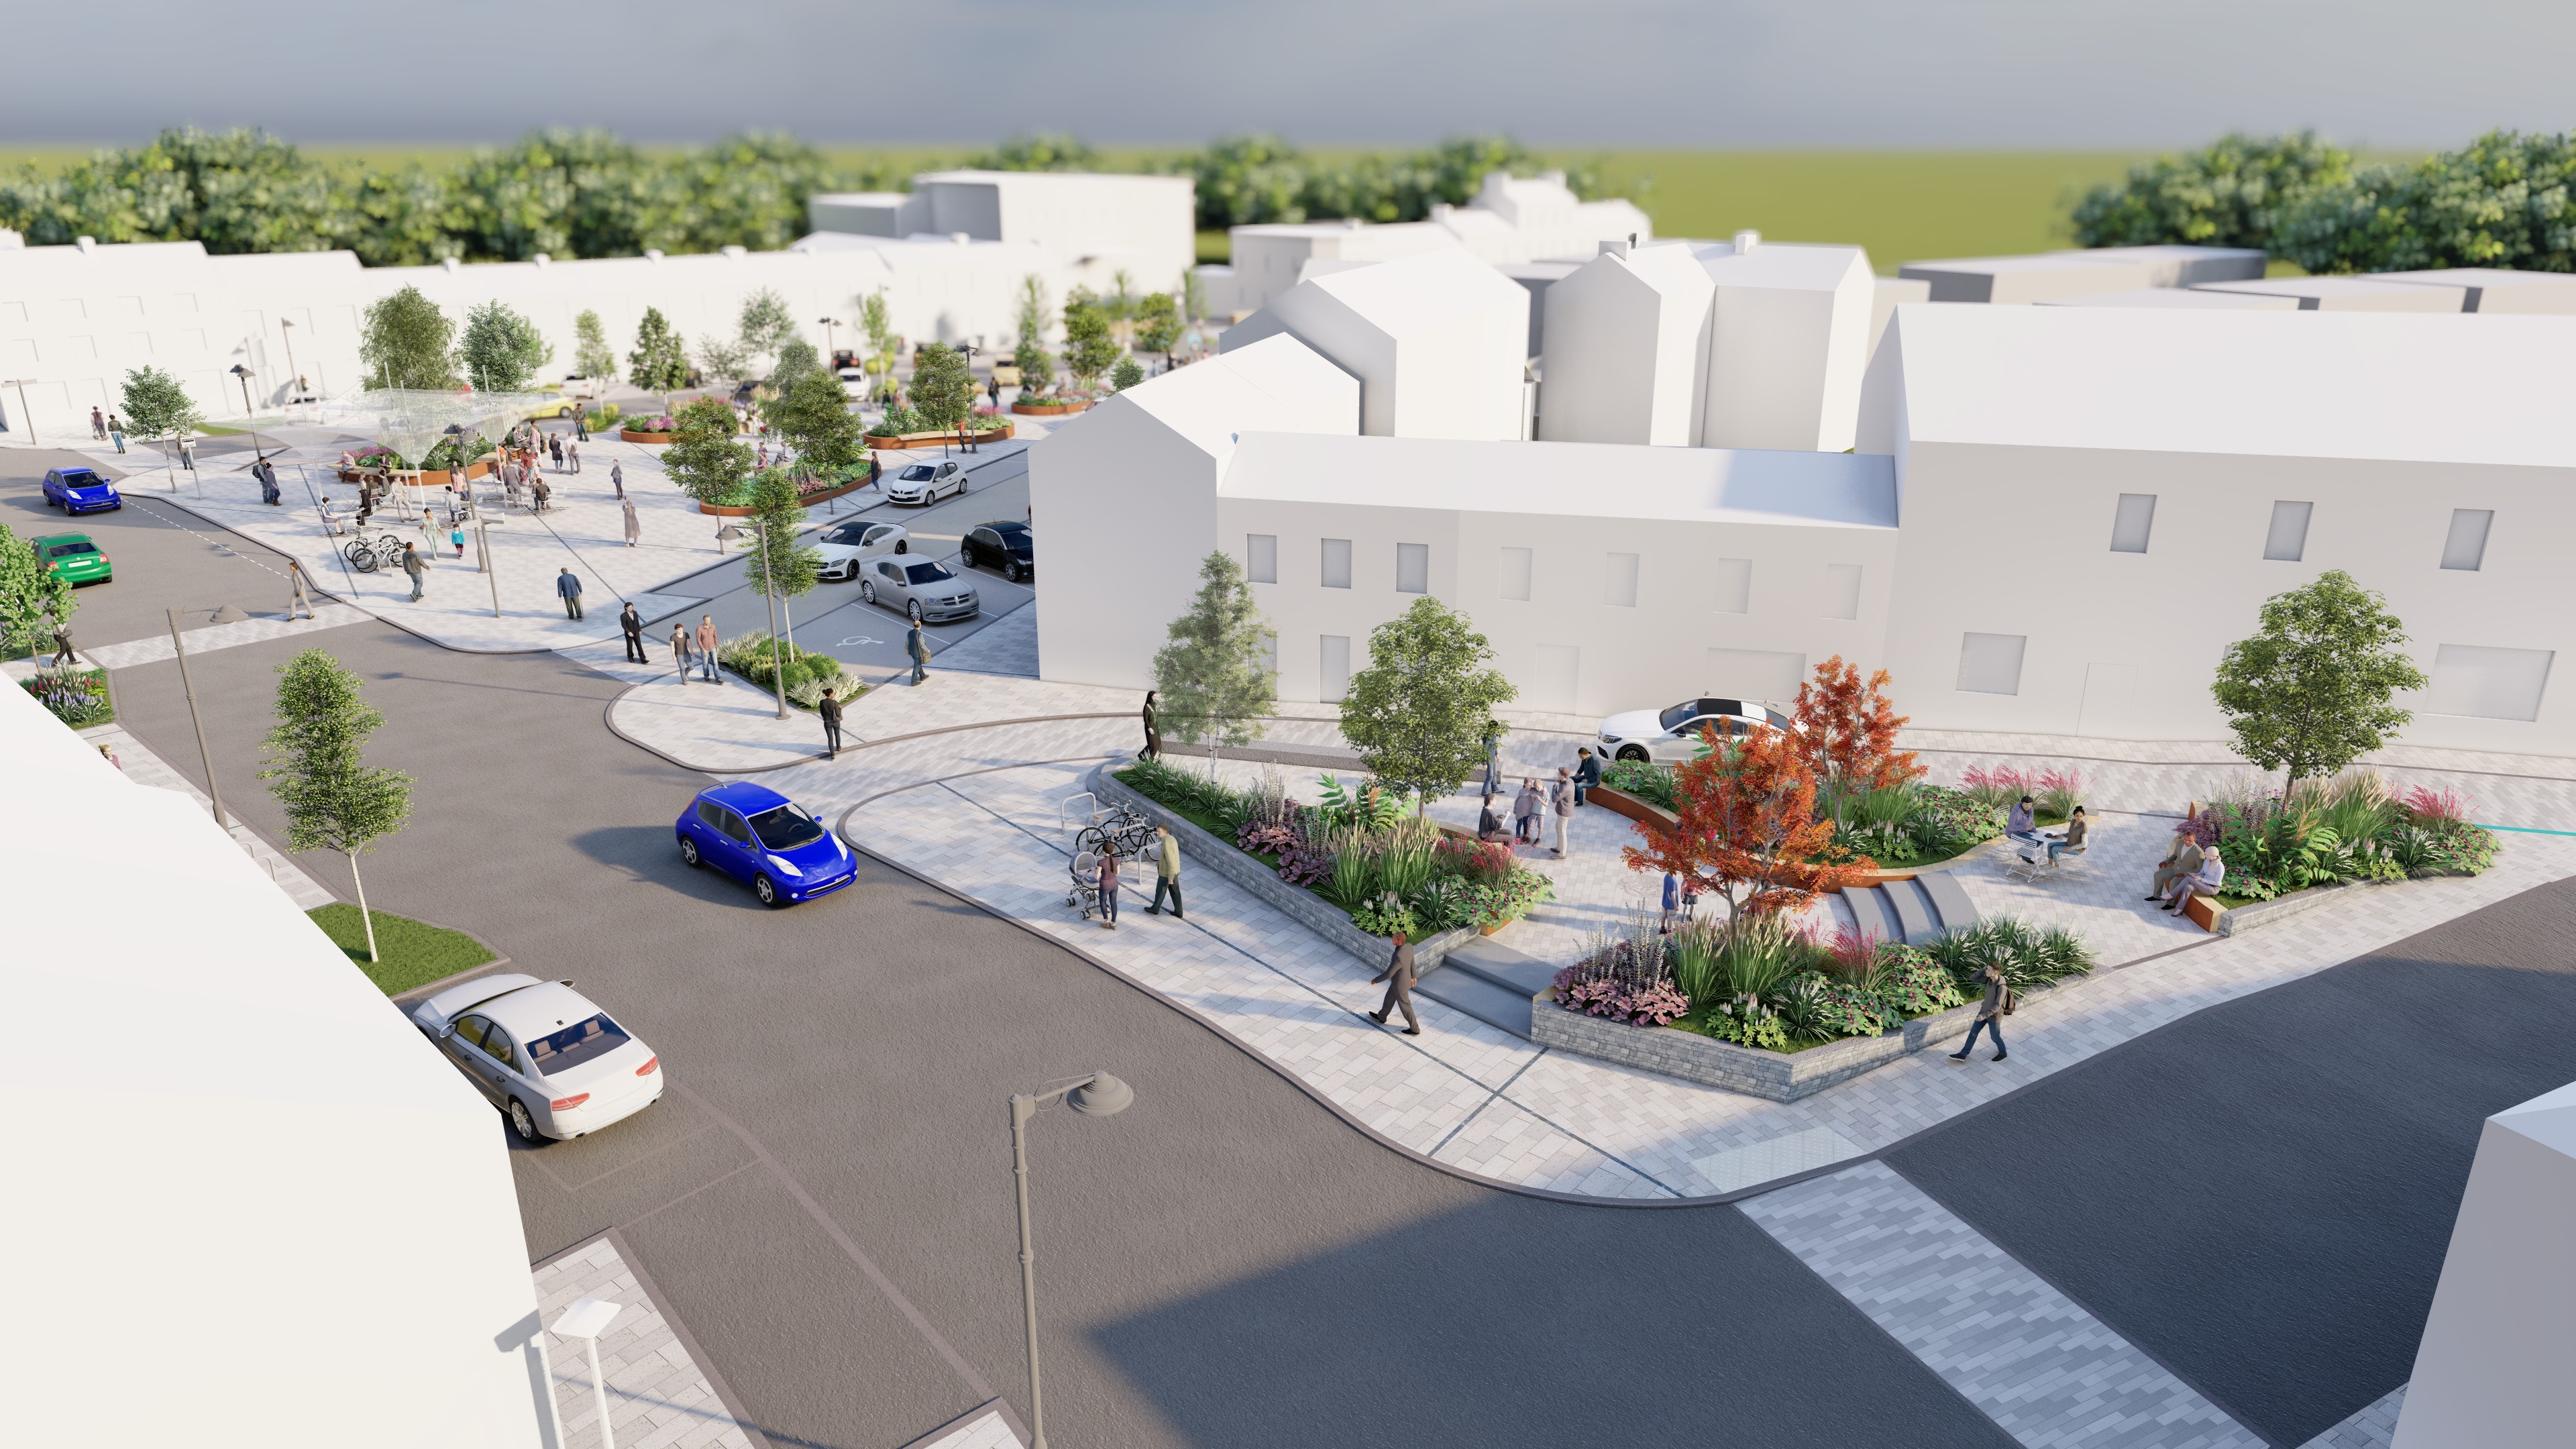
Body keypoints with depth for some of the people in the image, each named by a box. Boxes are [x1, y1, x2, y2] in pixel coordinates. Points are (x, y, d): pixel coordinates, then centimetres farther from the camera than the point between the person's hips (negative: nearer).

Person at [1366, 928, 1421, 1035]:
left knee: (1405, 1006, 15)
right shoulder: (1409, 946, -17)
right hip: (1404, 978, 8)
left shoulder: (1398, 957, -45)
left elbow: (1388, 974, -32)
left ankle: (1415, 1029, 35)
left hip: (1400, 984, -8)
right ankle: (1381, 1017, 54)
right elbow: (1412, 962, 2)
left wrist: (1376, 980, -14)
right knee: (1389, 998, 30)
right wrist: (1413, 976, 20)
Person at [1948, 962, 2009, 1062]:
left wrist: (1985, 1015, -35)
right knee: (1973, 1033, 10)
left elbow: (1997, 1006, -31)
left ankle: (2003, 1053, 44)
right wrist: (1983, 969, -15)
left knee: (1995, 1037, 16)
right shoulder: (1989, 980, -9)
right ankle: (1962, 1055, 18)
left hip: (1994, 1017, -7)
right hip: (1984, 1012, 7)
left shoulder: (2001, 988, -31)